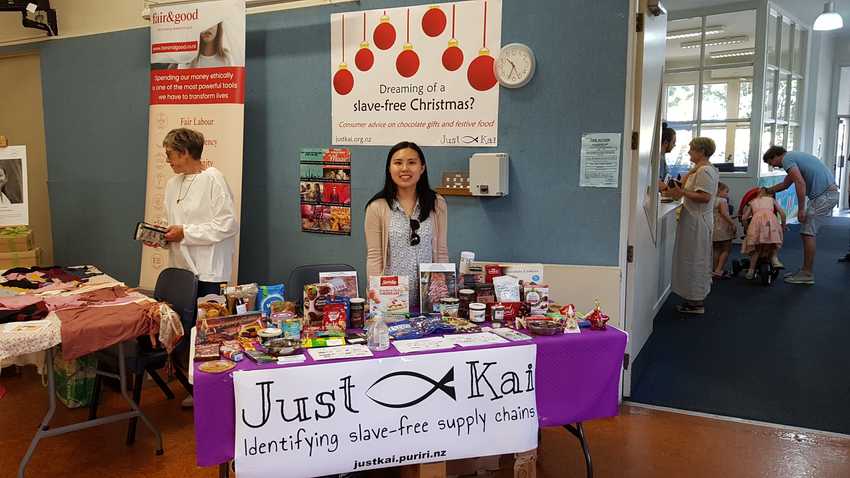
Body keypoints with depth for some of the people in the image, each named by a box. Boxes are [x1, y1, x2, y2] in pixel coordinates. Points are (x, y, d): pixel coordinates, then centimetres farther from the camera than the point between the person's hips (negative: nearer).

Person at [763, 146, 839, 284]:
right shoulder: (794, 157, 23)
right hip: (830, 192, 10)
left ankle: (808, 275, 0)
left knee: (808, 233, -5)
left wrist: (801, 209, -18)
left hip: (823, 195, -10)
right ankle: (805, 270, 19)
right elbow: (785, 184, 37)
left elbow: (800, 183, -21)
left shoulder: (787, 159, -8)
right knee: (808, 232, 13)